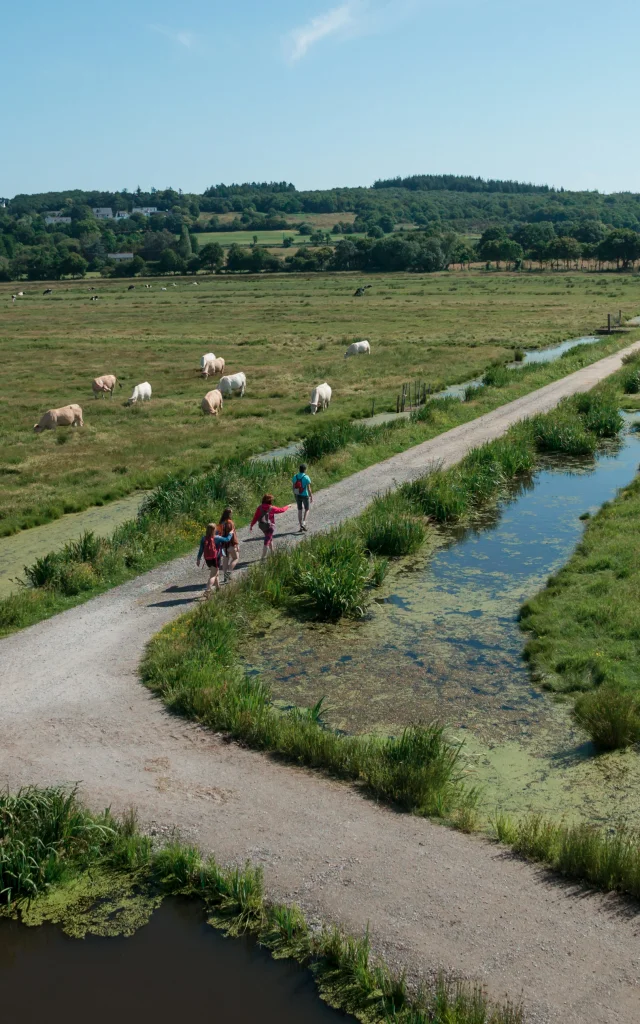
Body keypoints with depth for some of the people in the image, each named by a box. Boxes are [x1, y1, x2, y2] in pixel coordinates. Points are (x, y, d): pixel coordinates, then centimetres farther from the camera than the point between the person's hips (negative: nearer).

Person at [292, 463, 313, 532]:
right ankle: (304, 523, -4)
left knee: (300, 510, 14)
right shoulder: (306, 478, -17)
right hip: (305, 495, -4)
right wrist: (311, 496, -4)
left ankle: (301, 527, 16)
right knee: (306, 509, 16)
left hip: (297, 495, 4)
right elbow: (309, 488, -15)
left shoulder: (295, 477, -4)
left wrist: (294, 495, 15)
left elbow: (293, 487, 2)